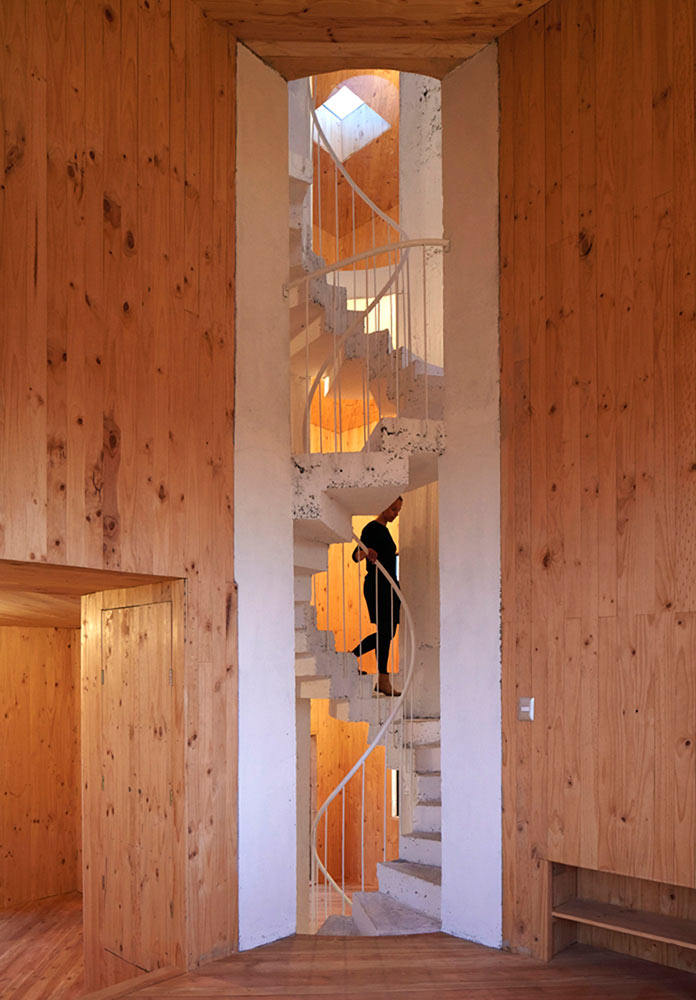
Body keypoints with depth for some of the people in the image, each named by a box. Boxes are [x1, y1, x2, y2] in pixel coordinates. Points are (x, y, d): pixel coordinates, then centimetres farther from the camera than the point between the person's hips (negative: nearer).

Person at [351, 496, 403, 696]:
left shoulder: (384, 530, 20)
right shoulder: (372, 528, -8)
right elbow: (356, 555, -20)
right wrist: (365, 553, -41)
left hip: (388, 587, 10)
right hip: (377, 586, -10)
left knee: (387, 632, 9)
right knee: (385, 631, -10)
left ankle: (351, 657, 16)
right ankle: (383, 680, -7)